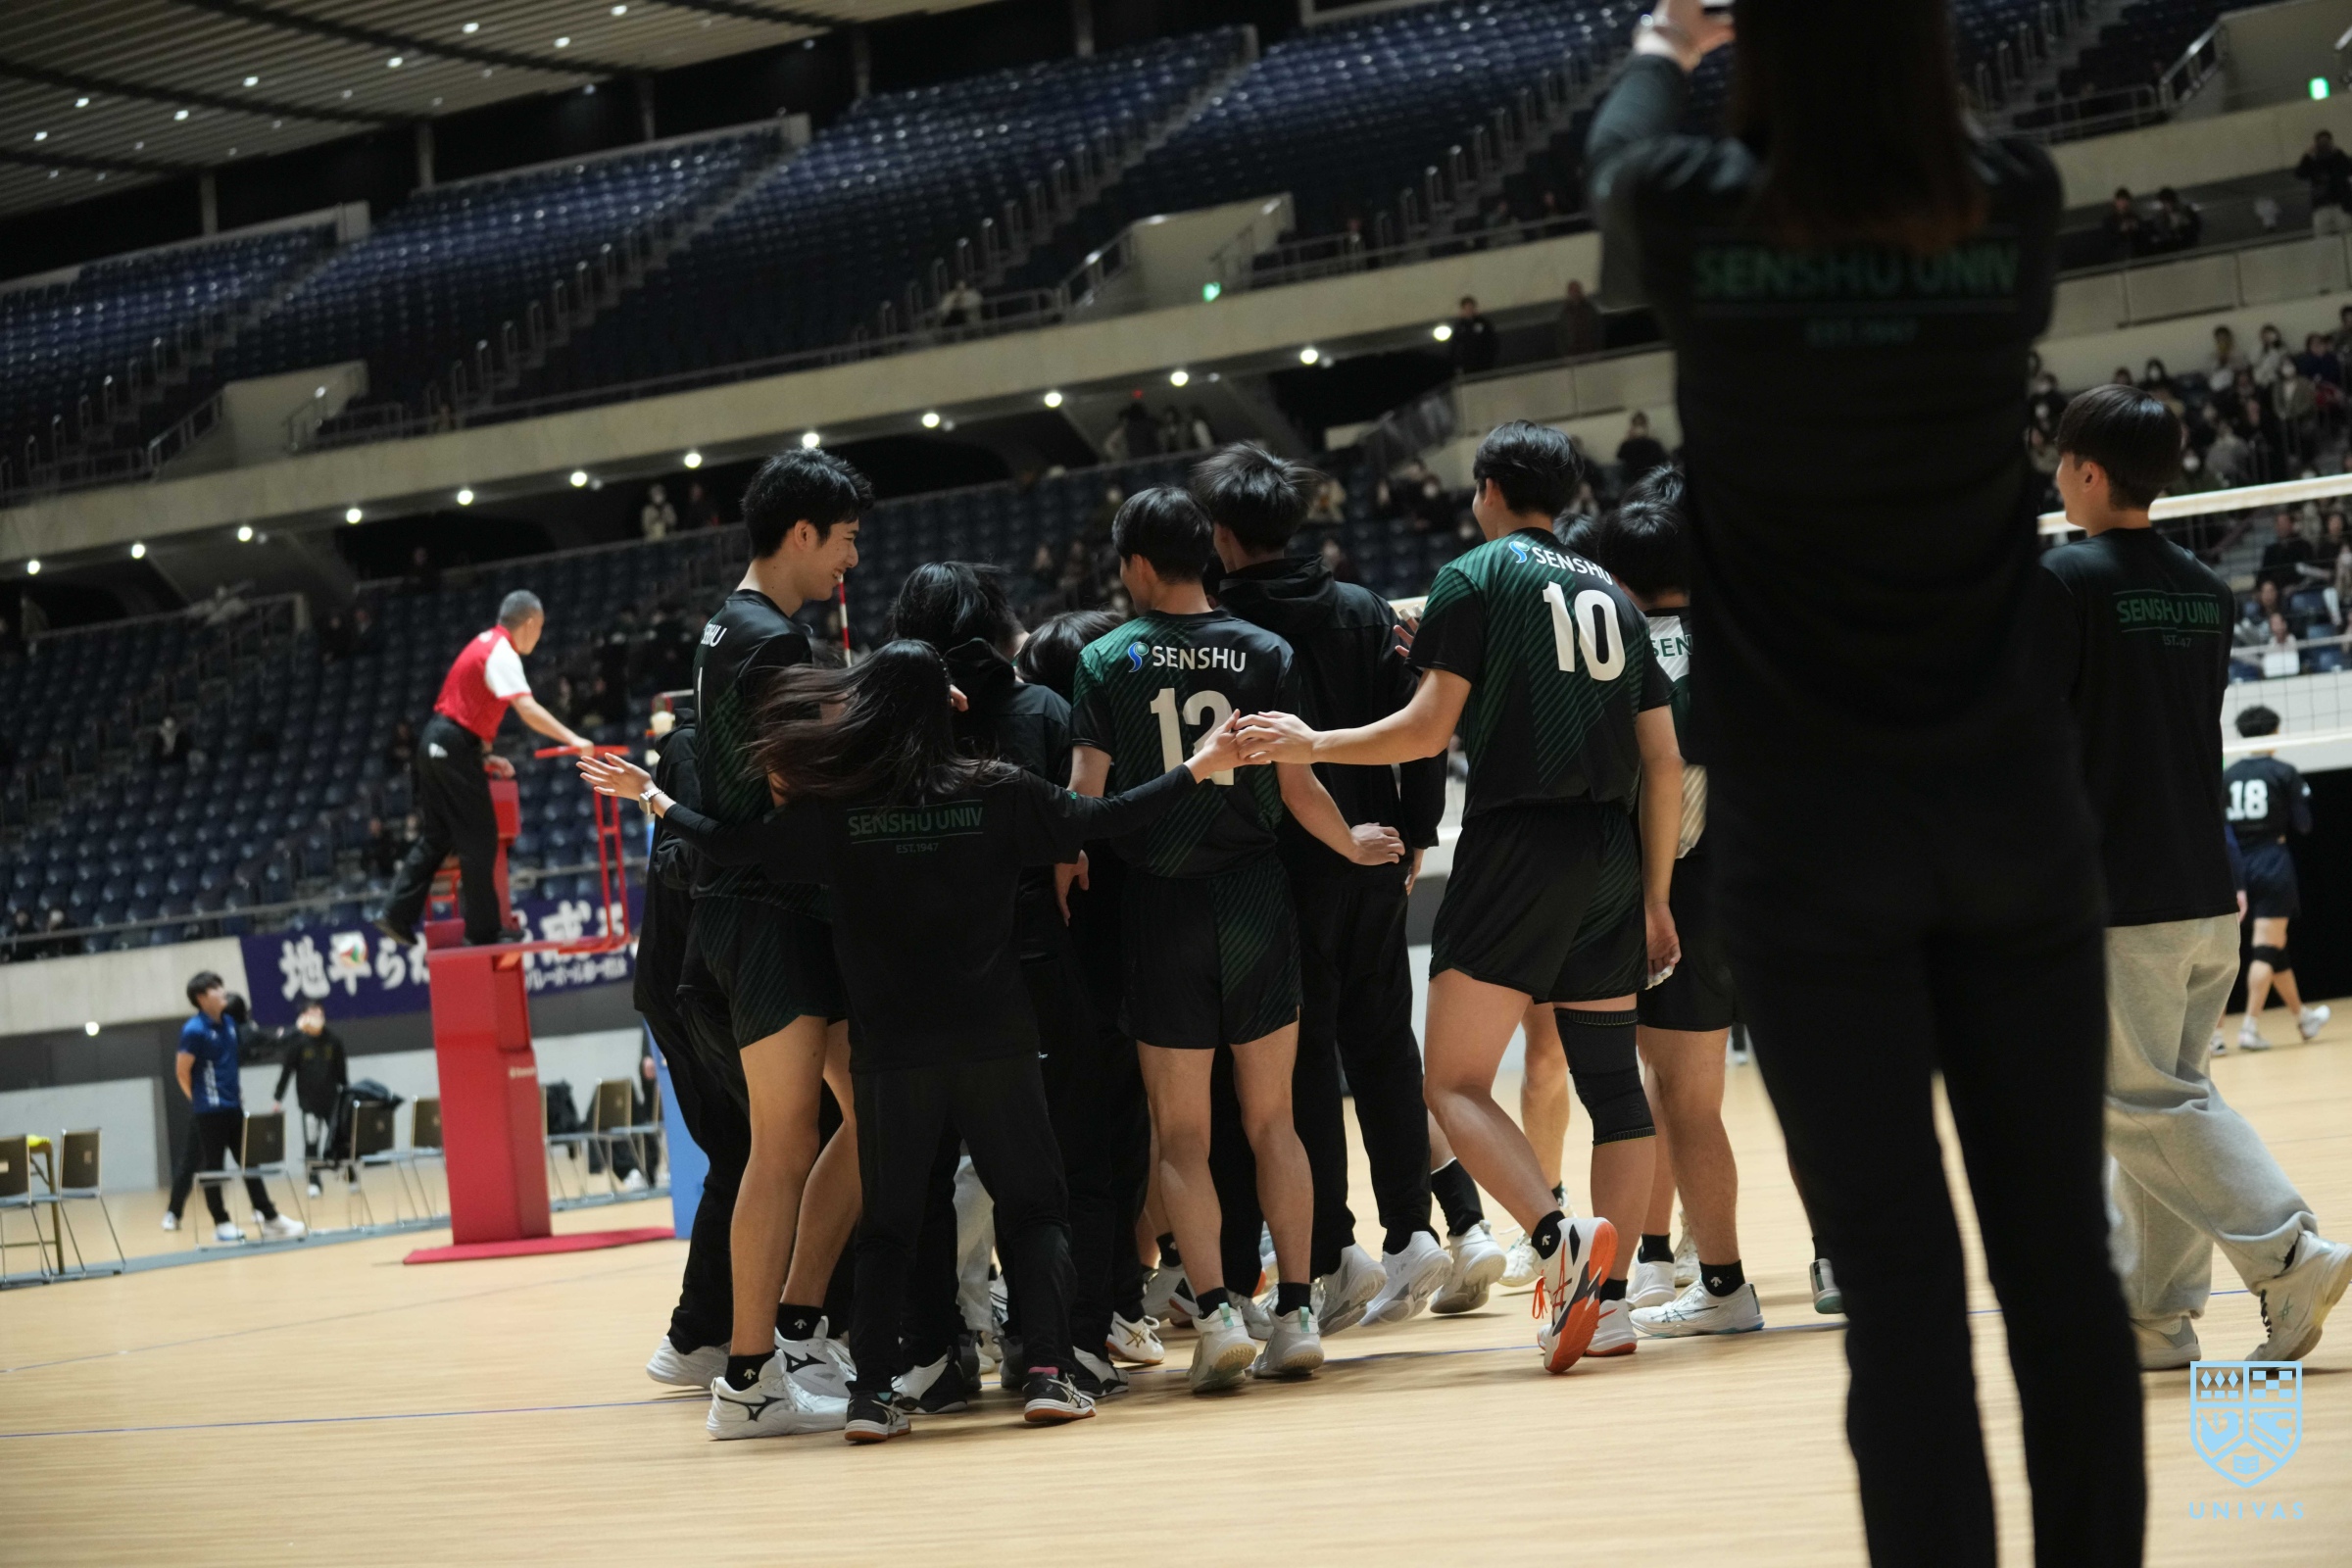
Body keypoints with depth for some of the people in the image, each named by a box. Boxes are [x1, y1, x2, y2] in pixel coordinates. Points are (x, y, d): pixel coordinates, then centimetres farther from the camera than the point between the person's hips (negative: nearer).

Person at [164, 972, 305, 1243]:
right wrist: (200, 1100, -1)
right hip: (209, 1110, -7)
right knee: (212, 1166, 2)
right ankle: (221, 1224, 8)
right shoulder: (194, 1030, -14)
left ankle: (270, 1219, 9)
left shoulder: (229, 1022, 8)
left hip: (233, 1106, 7)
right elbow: (182, 1072, -11)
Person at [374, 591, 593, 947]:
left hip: (436, 743, 10)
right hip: (455, 747, -10)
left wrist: (484, 756, 17)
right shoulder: (502, 653, -14)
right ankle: (484, 928, 1)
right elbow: (526, 708, -27)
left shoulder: (486, 643, 16)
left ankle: (397, 914, 10)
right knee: (479, 839, -3)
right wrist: (571, 739, -30)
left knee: (438, 836, 14)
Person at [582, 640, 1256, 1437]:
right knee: (1033, 1207, 10)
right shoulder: (998, 792, -4)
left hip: (891, 1049, 1)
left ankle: (871, 1393, 0)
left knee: (886, 1224, 11)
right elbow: (1102, 819, 1)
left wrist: (651, 798, 19)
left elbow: (737, 847, 3)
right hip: (996, 1041, -1)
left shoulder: (836, 810, -4)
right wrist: (1198, 769, 13)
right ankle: (1048, 1372, -4)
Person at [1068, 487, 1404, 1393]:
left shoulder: (1106, 661, -3)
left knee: (1182, 1136, 4)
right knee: (1272, 1122, 10)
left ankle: (1216, 1312, -9)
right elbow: (1296, 786, 0)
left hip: (1162, 905, -2)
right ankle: (1296, 1314, 6)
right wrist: (1353, 845, 18)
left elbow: (1085, 795, -8)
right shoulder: (1265, 653, 1)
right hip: (1255, 896, 2)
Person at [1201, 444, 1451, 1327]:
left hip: (1281, 872, -4)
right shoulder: (1363, 612, 5)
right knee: (1382, 1046, 10)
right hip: (1371, 859, 4)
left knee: (1303, 1061, 1)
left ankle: (1332, 1255, -1)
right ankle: (1411, 1231, 3)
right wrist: (1415, 834, 10)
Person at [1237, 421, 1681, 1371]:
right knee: (1612, 1080, 9)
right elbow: (1663, 764, 14)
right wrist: (1653, 900, 19)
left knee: (1455, 1082, -5)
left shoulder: (1474, 578, 1)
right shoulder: (1609, 594, 18)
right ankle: (1606, 1299, 5)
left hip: (1517, 842, -6)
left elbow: (1428, 728, -8)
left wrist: (1314, 745, 3)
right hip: (1610, 852, 6)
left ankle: (1560, 1239, -26)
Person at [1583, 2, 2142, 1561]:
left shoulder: (1693, 220, -10)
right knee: (2062, 1259, 8)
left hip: (1807, 832, -2)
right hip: (2014, 805, 2)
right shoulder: (2017, 207, -7)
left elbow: (1623, 143, 15)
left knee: (1903, 1281, -2)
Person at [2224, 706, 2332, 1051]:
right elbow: (2303, 824, -4)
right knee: (2266, 948, -5)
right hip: (2273, 863, -5)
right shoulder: (2285, 773, -5)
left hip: (2239, 864, 5)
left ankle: (2303, 1017, 31)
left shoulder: (2228, 776, 5)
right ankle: (2250, 1026, -14)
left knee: (2276, 946, 16)